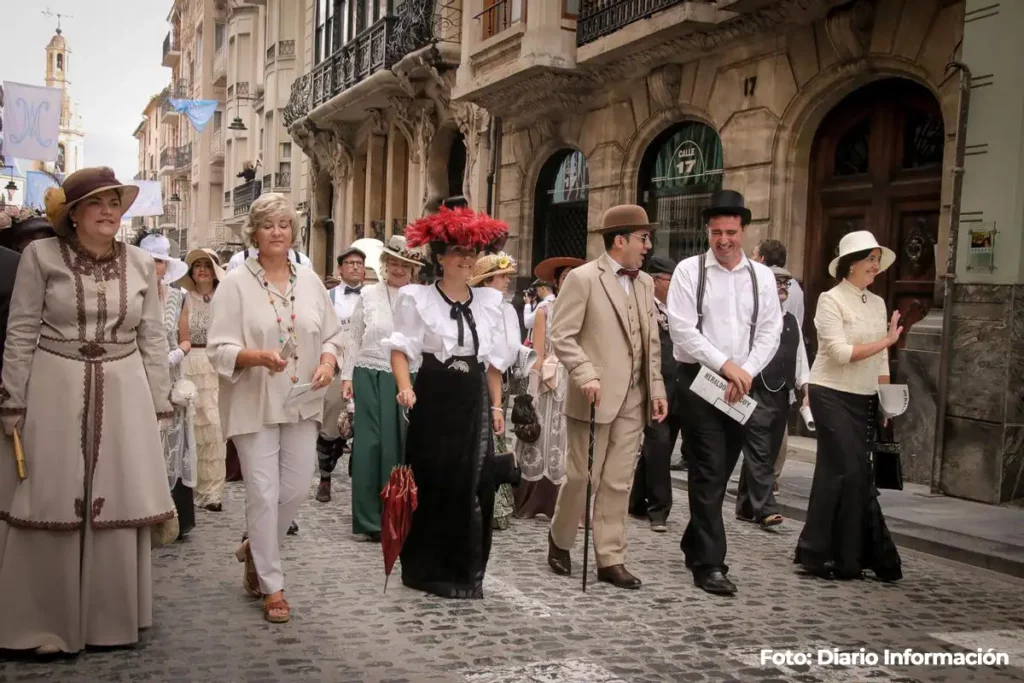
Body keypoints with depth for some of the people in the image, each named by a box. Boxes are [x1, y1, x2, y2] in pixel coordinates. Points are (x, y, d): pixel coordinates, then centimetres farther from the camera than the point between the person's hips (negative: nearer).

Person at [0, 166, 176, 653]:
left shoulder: (141, 264, 7)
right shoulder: (41, 255, -2)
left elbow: (152, 339, 9)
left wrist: (158, 406, 6)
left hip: (124, 394, 3)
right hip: (55, 391, -2)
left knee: (119, 506, 6)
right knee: (51, 506, 2)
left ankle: (113, 619, 20)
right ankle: (44, 624, 15)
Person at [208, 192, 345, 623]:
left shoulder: (310, 281, 7)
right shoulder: (235, 284, -6)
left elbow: (331, 334, 13)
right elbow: (219, 349, -10)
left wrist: (328, 362, -8)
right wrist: (259, 356, -27)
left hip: (301, 403, 4)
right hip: (254, 403, -4)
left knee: (296, 487, 8)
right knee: (263, 493, -1)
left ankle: (256, 549, 36)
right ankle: (271, 587, 12)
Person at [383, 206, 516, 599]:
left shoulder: (488, 300, 10)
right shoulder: (418, 298, -3)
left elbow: (494, 360, 14)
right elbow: (401, 348, -8)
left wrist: (496, 406, 12)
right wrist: (406, 389, -25)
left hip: (474, 402, 4)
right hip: (434, 398, -4)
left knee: (475, 485, 4)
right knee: (433, 484, 2)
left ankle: (466, 571, 18)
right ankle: (428, 569, 17)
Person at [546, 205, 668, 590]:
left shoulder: (645, 283, 14)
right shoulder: (582, 278, -6)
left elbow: (651, 343, 16)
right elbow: (561, 336, -10)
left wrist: (656, 389, 9)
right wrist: (586, 375, -22)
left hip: (633, 400, 6)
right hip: (594, 397, -6)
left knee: (618, 483, 7)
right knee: (583, 477, 2)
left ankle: (610, 559, 14)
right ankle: (560, 540, 24)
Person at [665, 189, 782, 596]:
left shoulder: (762, 277, 7)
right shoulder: (689, 271, -3)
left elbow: (770, 333, 3)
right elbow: (683, 330, -10)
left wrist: (746, 373, -11)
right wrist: (726, 365, -15)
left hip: (743, 383, 4)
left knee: (720, 471, 11)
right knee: (709, 473, -2)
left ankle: (695, 543, 30)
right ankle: (709, 564, 5)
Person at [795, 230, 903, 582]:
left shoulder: (878, 303, 11)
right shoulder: (831, 300, -8)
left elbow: (880, 359, 13)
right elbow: (840, 352, -17)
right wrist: (887, 340, -16)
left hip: (864, 399, 7)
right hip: (833, 395, -7)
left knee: (852, 472, 8)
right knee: (849, 471, -8)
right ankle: (842, 557, 3)